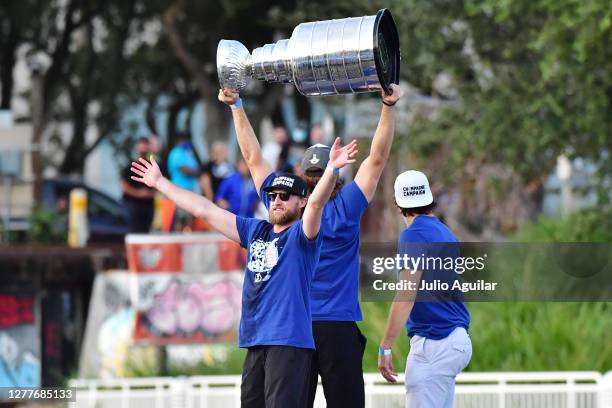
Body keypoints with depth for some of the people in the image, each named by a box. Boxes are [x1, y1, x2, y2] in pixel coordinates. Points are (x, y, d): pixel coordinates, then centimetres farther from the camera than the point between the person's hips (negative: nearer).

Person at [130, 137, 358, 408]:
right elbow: (205, 210, 23)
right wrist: (160, 182, 26)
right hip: (254, 342, 7)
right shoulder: (255, 231, 18)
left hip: (289, 339, -7)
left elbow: (316, 204, -20)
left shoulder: (301, 235, 0)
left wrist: (333, 169, -38)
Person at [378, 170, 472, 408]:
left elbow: (406, 296, -19)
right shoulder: (445, 233, 16)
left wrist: (385, 347, -20)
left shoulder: (415, 235, -11)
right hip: (457, 339, 9)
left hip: (434, 343, -9)